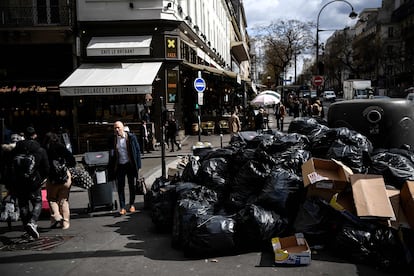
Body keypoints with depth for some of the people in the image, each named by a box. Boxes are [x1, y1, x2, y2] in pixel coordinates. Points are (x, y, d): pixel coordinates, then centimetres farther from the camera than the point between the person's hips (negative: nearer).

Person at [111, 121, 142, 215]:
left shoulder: (131, 137, -7)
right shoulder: (113, 139, -1)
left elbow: (138, 150, -3)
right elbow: (112, 153, 7)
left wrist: (138, 165, -7)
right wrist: (113, 167, -1)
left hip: (130, 165, -1)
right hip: (119, 166, 1)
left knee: (131, 185, 10)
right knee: (120, 186, 0)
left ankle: (132, 205, 25)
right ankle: (122, 207, 6)